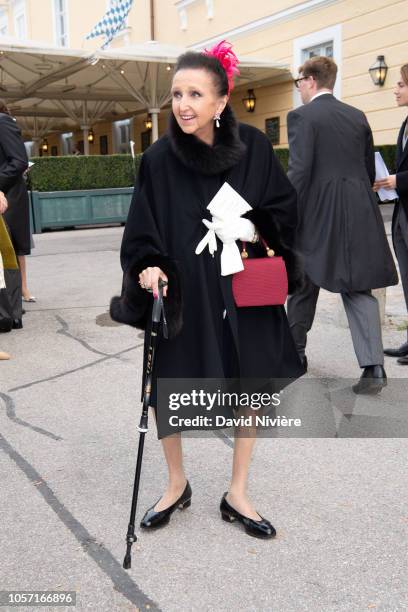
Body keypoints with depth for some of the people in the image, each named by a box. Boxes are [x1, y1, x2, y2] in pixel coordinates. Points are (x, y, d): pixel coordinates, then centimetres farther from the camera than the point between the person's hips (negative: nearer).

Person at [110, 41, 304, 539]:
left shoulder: (253, 147, -5)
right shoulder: (159, 159, -8)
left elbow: (286, 207, 3)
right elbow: (142, 232, -6)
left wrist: (254, 226, -15)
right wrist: (148, 267, -23)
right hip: (182, 296, -1)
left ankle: (237, 493, 31)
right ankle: (177, 485, 35)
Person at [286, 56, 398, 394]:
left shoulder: (302, 116, -6)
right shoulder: (358, 116, 12)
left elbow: (299, 171, -15)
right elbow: (370, 170, 15)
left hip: (318, 215, -4)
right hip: (358, 214, 5)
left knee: (303, 285, 13)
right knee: (357, 288, 5)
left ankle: (295, 352, 30)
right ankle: (374, 366, -6)